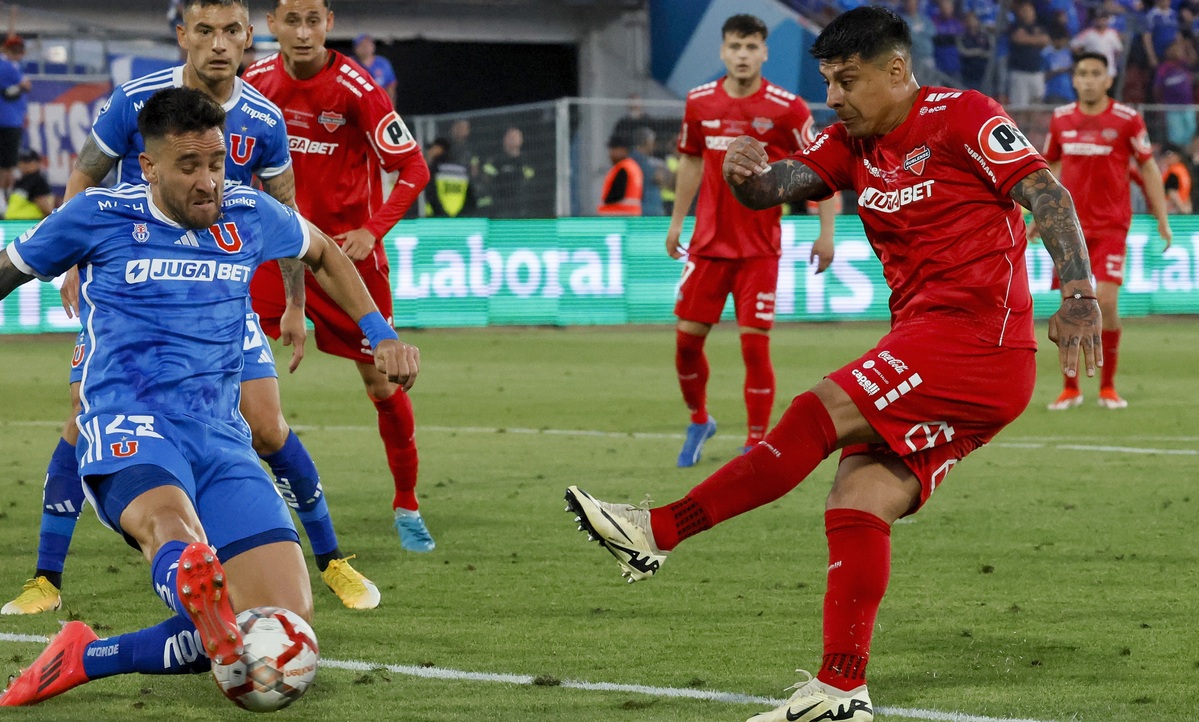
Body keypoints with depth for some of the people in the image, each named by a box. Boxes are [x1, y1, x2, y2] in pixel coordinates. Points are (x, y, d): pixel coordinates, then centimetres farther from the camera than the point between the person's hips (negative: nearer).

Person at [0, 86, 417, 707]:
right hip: (129, 425, -4)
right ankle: (198, 588, -76)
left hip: (221, 440, 4)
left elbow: (322, 253, 33)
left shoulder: (249, 216, 12)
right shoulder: (100, 216, 3)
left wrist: (382, 336, 25)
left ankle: (85, 659, -9)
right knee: (175, 531, -41)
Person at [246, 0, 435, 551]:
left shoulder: (356, 89, -17)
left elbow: (413, 168, -14)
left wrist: (373, 230, -24)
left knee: (381, 379, 1)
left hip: (347, 249, -3)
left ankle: (407, 507, 18)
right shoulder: (256, 82, -3)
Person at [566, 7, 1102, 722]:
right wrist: (750, 175, -22)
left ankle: (660, 531, -16)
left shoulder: (963, 116, -6)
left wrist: (1079, 295, -25)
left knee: (820, 415, -18)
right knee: (858, 499, -4)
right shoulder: (852, 142, 16)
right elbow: (783, 183, 3)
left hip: (978, 336, -8)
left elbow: (1048, 195, -13)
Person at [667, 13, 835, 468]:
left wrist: (826, 233, -9)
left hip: (760, 248, -4)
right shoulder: (700, 103, 2)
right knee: (687, 338, 4)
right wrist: (677, 220, 21)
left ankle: (756, 444, 3)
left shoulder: (787, 109, -9)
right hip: (708, 241, 4)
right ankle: (699, 421, 28)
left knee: (754, 344, -7)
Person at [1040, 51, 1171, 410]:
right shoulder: (1060, 119, 6)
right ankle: (1070, 388, 13)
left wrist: (1162, 219, -2)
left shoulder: (1127, 119, -4)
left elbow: (1148, 167, 2)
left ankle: (1108, 387, 2)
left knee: (1106, 302, -13)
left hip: (1111, 225, -3)